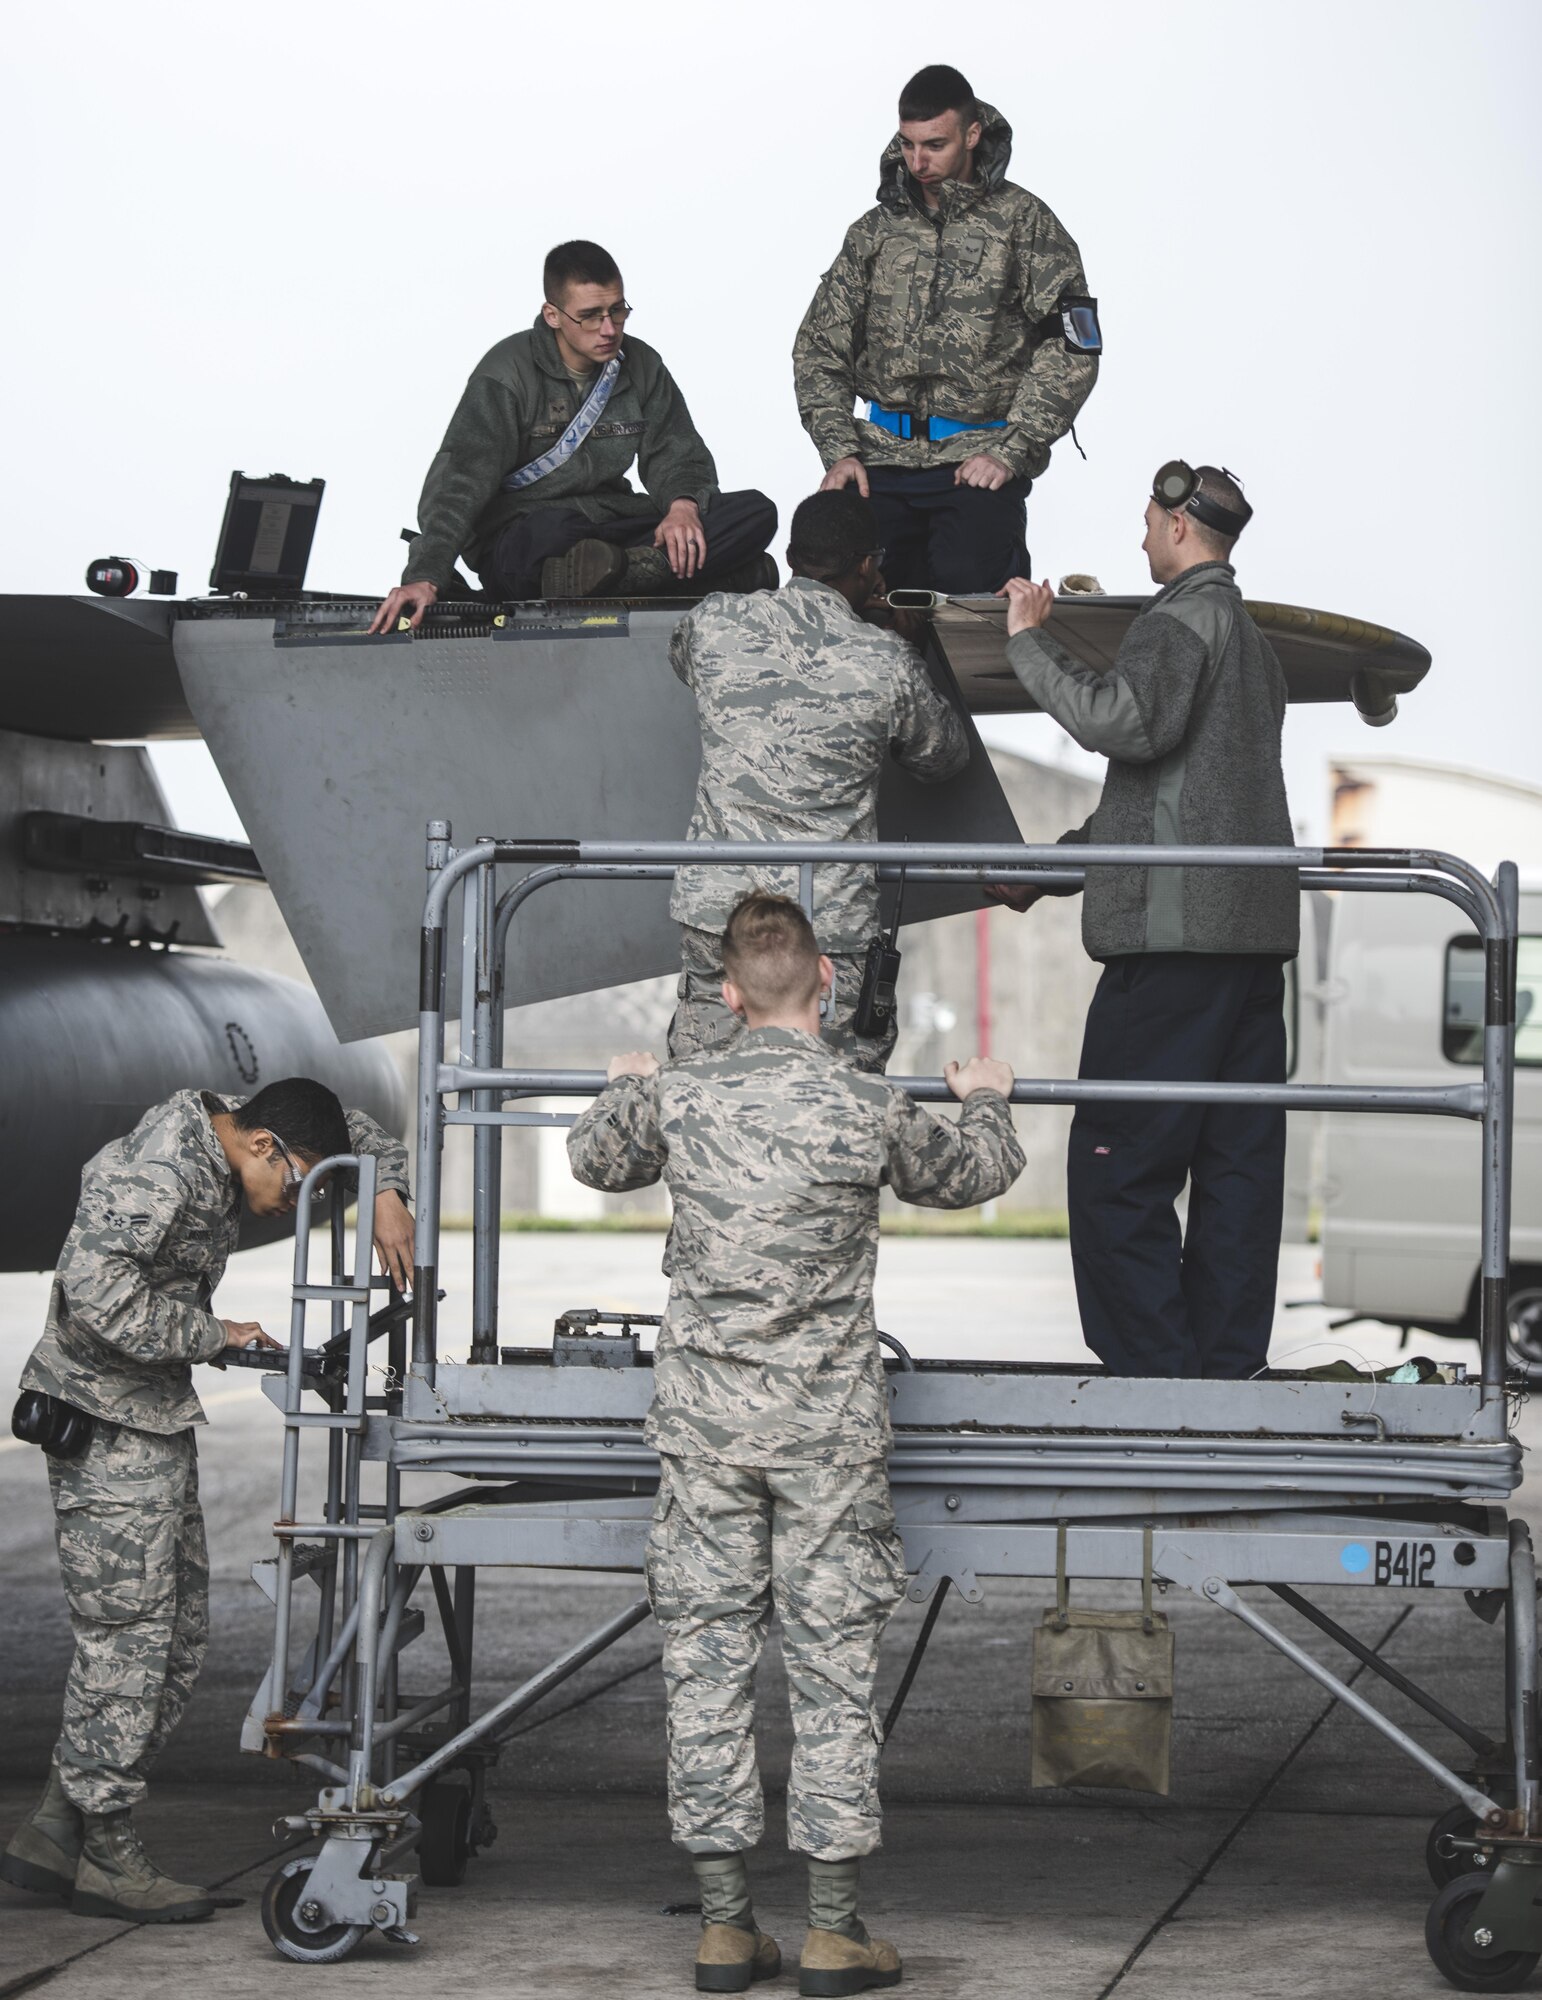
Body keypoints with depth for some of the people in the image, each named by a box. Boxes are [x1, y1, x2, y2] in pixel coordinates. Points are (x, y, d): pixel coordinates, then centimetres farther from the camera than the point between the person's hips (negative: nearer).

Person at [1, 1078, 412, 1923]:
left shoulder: (215, 1141, 9)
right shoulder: (157, 1169, -20)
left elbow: (354, 1131, 24)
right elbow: (94, 1284, -31)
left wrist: (386, 1195, 6)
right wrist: (211, 1336, -21)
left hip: (157, 1420, 10)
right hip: (106, 1420, -10)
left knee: (177, 1633, 10)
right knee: (129, 1633, -7)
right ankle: (104, 1852, 1)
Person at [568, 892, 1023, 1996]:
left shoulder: (678, 1094, -3)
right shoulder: (871, 1107, -8)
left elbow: (596, 1157, 19)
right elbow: (971, 1175, 13)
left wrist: (628, 1088, 41)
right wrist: (986, 1099, 35)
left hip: (703, 1418, 2)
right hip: (828, 1427, -2)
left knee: (707, 1657, 7)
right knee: (834, 1667, 4)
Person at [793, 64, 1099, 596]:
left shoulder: (1021, 221, 2)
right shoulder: (877, 230, 14)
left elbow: (1072, 349, -5)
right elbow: (818, 347, 13)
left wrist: (1009, 452, -13)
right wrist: (839, 450, -2)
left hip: (979, 457, -3)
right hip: (884, 456, 3)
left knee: (964, 581, -25)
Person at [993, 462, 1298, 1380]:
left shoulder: (1184, 618, -5)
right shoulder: (1253, 640, 26)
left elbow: (1127, 724, -25)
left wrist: (1033, 643, -14)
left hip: (1177, 933, -9)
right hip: (1255, 930, 10)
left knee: (1119, 1167, -7)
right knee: (1237, 1163, 8)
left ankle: (1155, 1375, -9)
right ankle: (1228, 1367, 9)